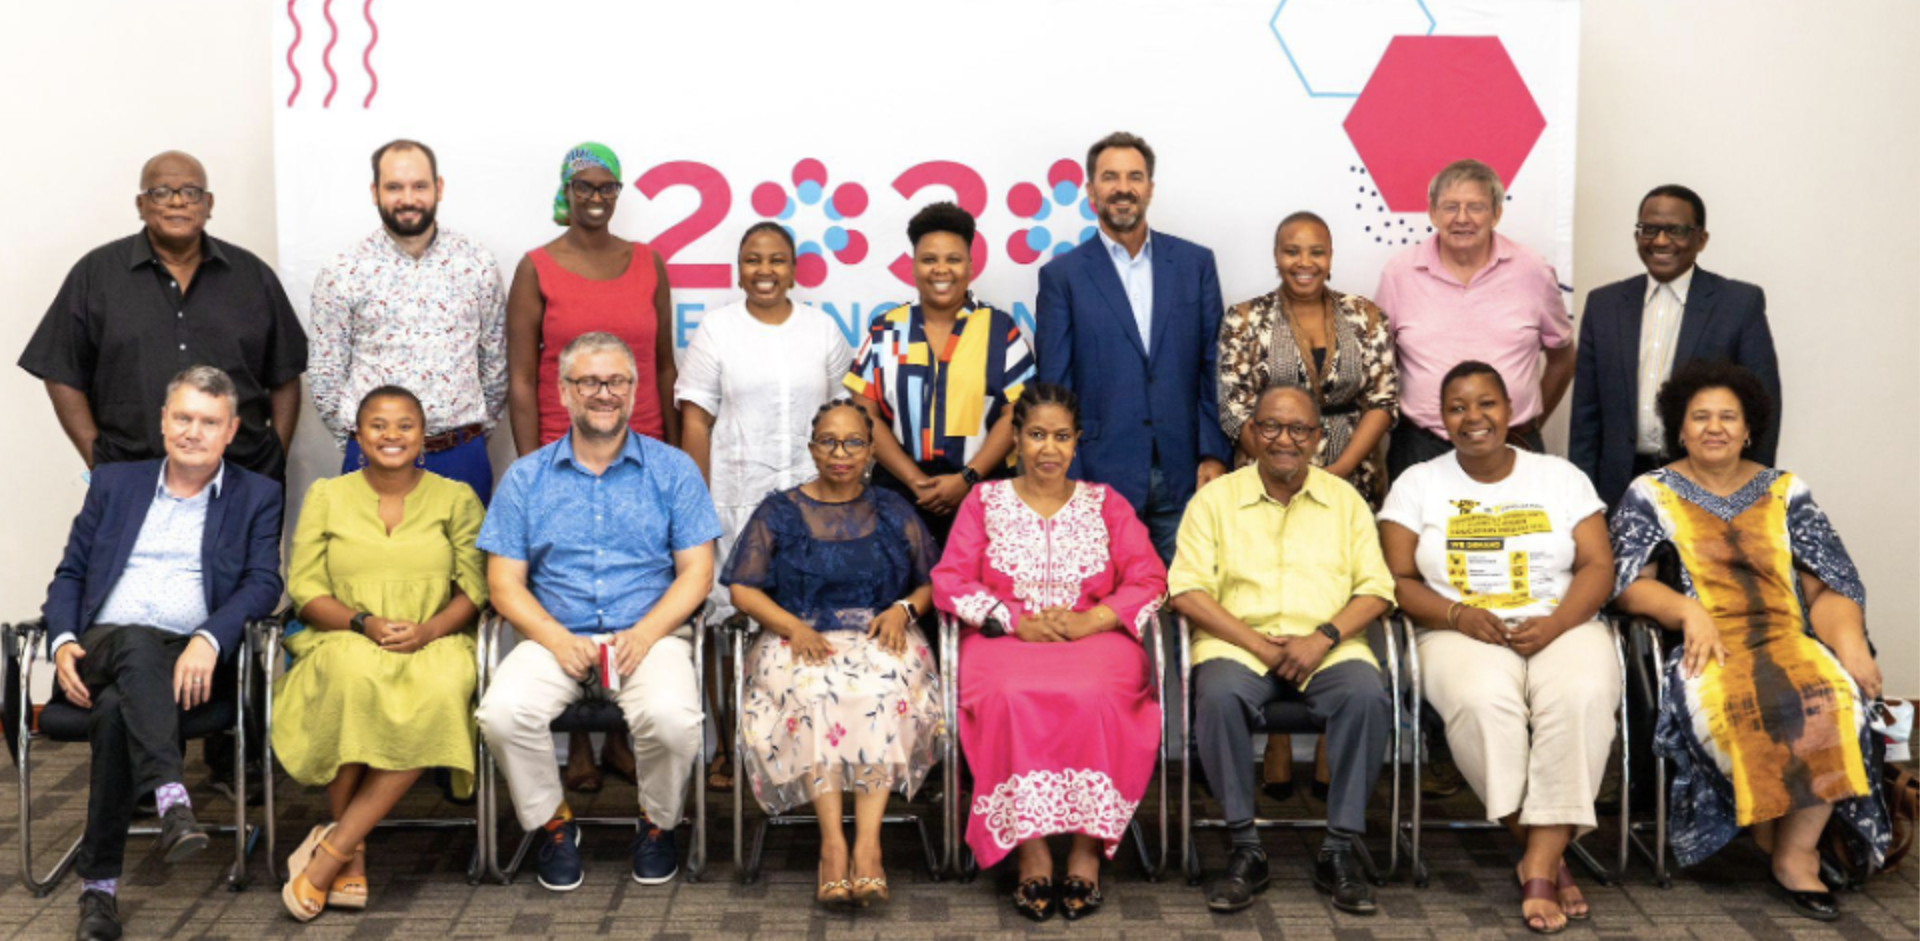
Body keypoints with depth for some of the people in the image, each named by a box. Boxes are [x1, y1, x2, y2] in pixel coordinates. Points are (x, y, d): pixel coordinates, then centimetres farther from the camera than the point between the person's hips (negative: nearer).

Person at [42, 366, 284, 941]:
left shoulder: (257, 497, 15)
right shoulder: (115, 483, 22)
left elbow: (264, 585, 1)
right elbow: (69, 575, 18)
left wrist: (208, 640, -19)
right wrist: (63, 643, -3)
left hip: (192, 661, -1)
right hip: (103, 650, 1)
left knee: (115, 710, -34)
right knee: (137, 642, -37)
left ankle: (99, 885, -31)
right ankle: (172, 799, -51)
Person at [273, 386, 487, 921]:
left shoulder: (456, 499, 13)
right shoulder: (326, 496, 14)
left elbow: (475, 588, 5)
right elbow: (304, 588, 7)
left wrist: (426, 630, -14)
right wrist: (363, 623, -12)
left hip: (434, 646, 0)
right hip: (344, 642, 0)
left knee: (439, 691, -37)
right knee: (355, 677, -38)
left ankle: (331, 849, -30)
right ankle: (353, 857, -26)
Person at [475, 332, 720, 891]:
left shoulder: (672, 470, 8)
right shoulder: (526, 478, 10)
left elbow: (697, 571, 3)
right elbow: (504, 583, 6)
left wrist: (643, 635, -12)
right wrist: (557, 639, -12)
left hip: (651, 635, -1)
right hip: (556, 638, 1)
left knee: (672, 717, -31)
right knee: (502, 713, -28)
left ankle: (657, 825, 1)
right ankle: (553, 823, 1)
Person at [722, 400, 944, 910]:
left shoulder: (894, 512, 18)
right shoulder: (779, 512, 13)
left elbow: (931, 582, 17)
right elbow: (743, 589, 7)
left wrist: (903, 609, -5)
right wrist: (793, 626, -10)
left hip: (880, 637, 1)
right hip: (799, 638, 0)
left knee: (884, 687, -35)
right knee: (812, 689, -36)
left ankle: (868, 842, -41)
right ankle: (832, 841, -39)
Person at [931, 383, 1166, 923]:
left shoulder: (1106, 504, 16)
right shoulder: (985, 502, 15)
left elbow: (1149, 581, 6)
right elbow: (949, 582, 4)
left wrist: (1090, 621, -12)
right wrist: (1017, 622, -11)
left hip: (1094, 637, 0)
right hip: (1006, 637, 0)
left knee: (1094, 698, -34)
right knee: (1013, 698, -35)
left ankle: (1087, 849, -25)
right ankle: (1031, 852, -28)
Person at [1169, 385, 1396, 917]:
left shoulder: (1345, 500, 16)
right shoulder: (1215, 500, 11)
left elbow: (1376, 590, 7)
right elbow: (1186, 590, 0)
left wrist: (1324, 637, -11)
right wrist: (1256, 643, -12)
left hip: (1327, 648, 1)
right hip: (1238, 643, -1)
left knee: (1367, 696, -31)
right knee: (1219, 694, -34)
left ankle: (1340, 849, -19)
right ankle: (1244, 848, -21)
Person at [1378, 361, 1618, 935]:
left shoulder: (1561, 477, 14)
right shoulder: (1418, 484, 12)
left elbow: (1597, 566, 6)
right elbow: (1398, 580, 5)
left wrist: (1554, 624, -13)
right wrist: (1459, 615, -13)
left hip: (1561, 628, 1)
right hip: (1464, 635, -1)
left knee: (1582, 697, -34)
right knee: (1482, 699, -36)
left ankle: (1539, 867, -29)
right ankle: (1550, 857, -21)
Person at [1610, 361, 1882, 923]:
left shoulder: (1785, 493, 16)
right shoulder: (1650, 495, 11)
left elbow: (1830, 585, 9)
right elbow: (1628, 585, -1)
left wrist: (1849, 643, -10)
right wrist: (1689, 608, -20)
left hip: (1788, 642, 2)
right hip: (1702, 649, -2)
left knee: (1836, 697, -32)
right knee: (1747, 706, -37)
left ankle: (1796, 853, -21)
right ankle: (1772, 826, -10)